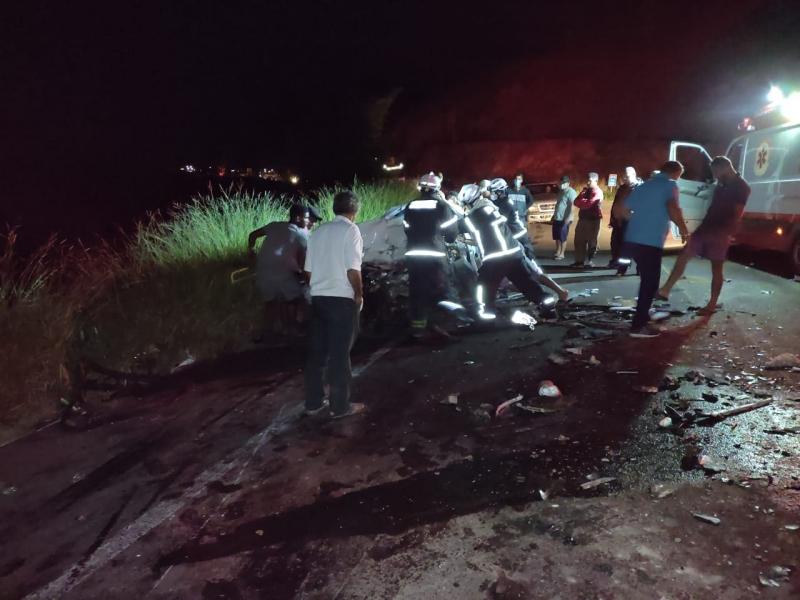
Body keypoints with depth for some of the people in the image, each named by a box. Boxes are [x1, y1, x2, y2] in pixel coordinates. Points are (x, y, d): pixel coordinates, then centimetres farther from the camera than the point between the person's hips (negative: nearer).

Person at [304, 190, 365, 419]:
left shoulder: (318, 231, 12)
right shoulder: (350, 230, -8)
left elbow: (309, 270, 13)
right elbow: (353, 270, -15)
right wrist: (359, 294, -3)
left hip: (318, 297, 6)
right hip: (342, 299, -6)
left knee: (317, 351, 12)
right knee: (340, 354, 1)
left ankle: (313, 402, 20)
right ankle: (340, 406, 10)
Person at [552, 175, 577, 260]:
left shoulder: (571, 192, -12)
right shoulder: (561, 191, 17)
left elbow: (573, 205, -20)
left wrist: (569, 217, -27)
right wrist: (554, 215, 24)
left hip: (564, 219, -8)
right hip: (556, 218, 9)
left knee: (563, 237, -3)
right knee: (556, 237, 12)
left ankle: (562, 254, 3)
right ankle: (557, 252, 22)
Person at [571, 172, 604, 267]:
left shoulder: (597, 192, -8)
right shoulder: (586, 190, 17)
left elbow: (589, 203, -20)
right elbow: (576, 201, 9)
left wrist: (581, 202, -2)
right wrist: (583, 202, -10)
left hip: (593, 220, -8)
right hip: (583, 218, 8)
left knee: (591, 241, -1)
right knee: (579, 240, 8)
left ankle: (589, 261, 4)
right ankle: (580, 260, 15)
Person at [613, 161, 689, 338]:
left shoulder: (644, 186, 19)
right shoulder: (670, 185, -3)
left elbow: (619, 210, 20)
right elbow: (673, 209, -23)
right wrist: (683, 228, -9)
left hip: (633, 240, 8)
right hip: (650, 243, -8)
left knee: (647, 281, 22)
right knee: (650, 283, 1)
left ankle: (642, 316, 33)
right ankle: (638, 326, 3)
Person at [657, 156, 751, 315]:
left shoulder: (741, 187, -9)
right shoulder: (722, 184, 16)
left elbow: (737, 215, -15)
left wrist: (724, 232, -20)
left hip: (720, 233, -8)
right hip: (706, 227, 8)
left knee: (717, 268, 0)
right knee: (684, 255, -1)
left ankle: (712, 305, 9)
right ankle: (665, 290, -2)